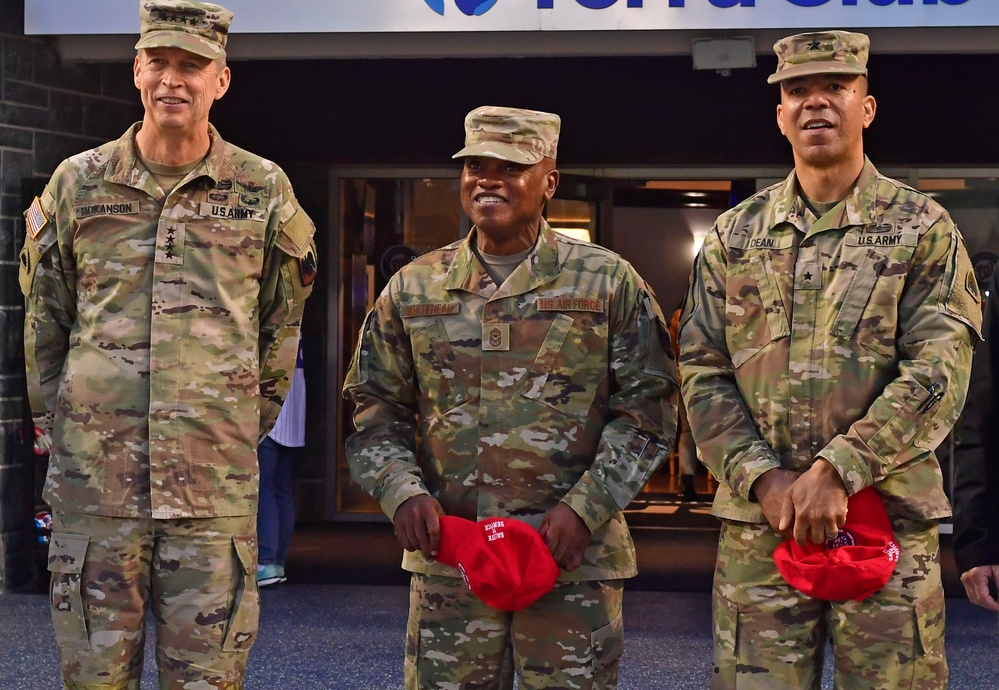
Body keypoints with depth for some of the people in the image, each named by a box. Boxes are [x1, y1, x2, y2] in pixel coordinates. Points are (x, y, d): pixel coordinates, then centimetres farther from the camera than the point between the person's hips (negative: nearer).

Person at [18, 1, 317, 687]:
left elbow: (280, 327, 13)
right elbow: (43, 324, 14)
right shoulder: (77, 182, 6)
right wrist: (60, 421, 11)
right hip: (94, 479, 1)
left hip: (216, 490, -1)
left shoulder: (264, 190, 4)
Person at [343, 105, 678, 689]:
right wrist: (403, 492, -7)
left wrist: (584, 508, -12)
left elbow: (646, 411, -1)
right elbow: (376, 411, 11)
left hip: (574, 554, -2)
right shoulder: (414, 288, 9)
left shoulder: (609, 282, 2)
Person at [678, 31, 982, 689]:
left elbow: (939, 372, -8)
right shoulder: (734, 235, 11)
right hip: (758, 520, 2)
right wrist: (766, 479, -9)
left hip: (890, 517, -2)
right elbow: (704, 374, 6)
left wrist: (836, 471, -18)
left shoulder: (923, 228, 3)